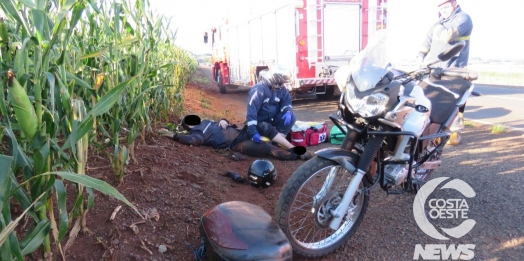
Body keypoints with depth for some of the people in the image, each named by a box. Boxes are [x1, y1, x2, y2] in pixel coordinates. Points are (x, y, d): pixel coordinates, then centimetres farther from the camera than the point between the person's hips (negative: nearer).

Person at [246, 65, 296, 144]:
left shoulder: (281, 88, -4)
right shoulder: (259, 89, -26)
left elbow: (287, 101, 1)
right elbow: (251, 110, -34)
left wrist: (288, 112, -27)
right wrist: (253, 132, -42)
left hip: (273, 118, 6)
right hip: (261, 120, -6)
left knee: (291, 117, -18)